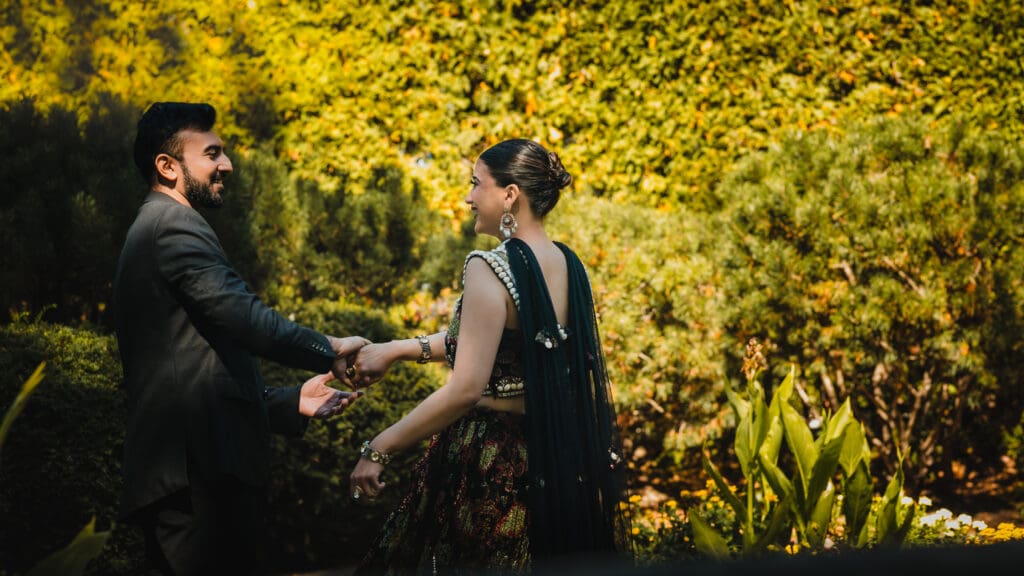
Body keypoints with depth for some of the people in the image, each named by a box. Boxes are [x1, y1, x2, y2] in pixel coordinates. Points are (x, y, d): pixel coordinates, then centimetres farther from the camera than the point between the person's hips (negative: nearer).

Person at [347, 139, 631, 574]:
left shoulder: (490, 267, -19)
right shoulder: (568, 264, 4)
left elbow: (465, 389, -24)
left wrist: (377, 450, -17)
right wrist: (397, 350, 15)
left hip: (488, 463, -8)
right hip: (563, 456, 8)